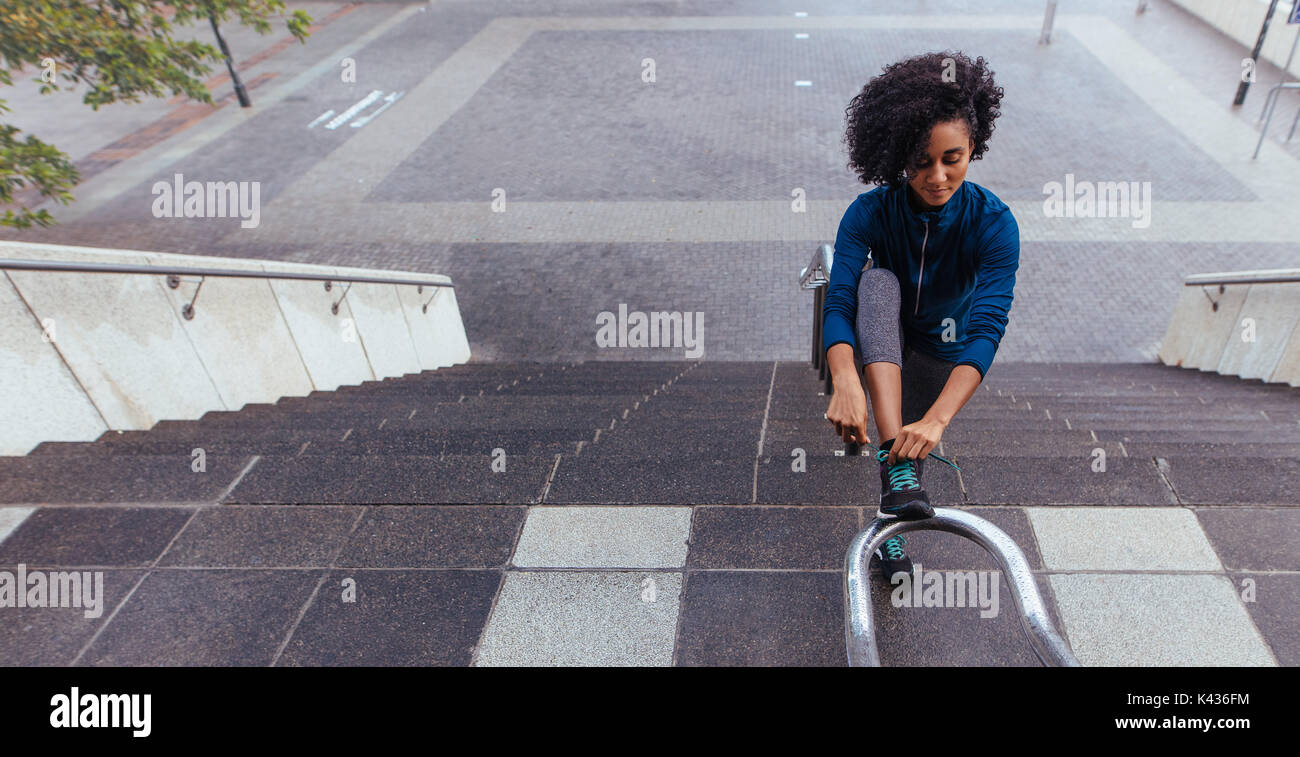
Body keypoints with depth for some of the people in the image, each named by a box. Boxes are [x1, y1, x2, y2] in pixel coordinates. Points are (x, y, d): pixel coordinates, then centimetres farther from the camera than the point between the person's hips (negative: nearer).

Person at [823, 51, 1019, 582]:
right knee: (878, 281, -32)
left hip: (940, 352, 2)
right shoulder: (872, 211, -25)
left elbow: (987, 329, -36)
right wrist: (846, 383, -55)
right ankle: (898, 467, -42)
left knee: (914, 443, -2)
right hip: (877, 342, -1)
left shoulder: (993, 222, -26)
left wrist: (936, 420, -51)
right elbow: (838, 304, -35)